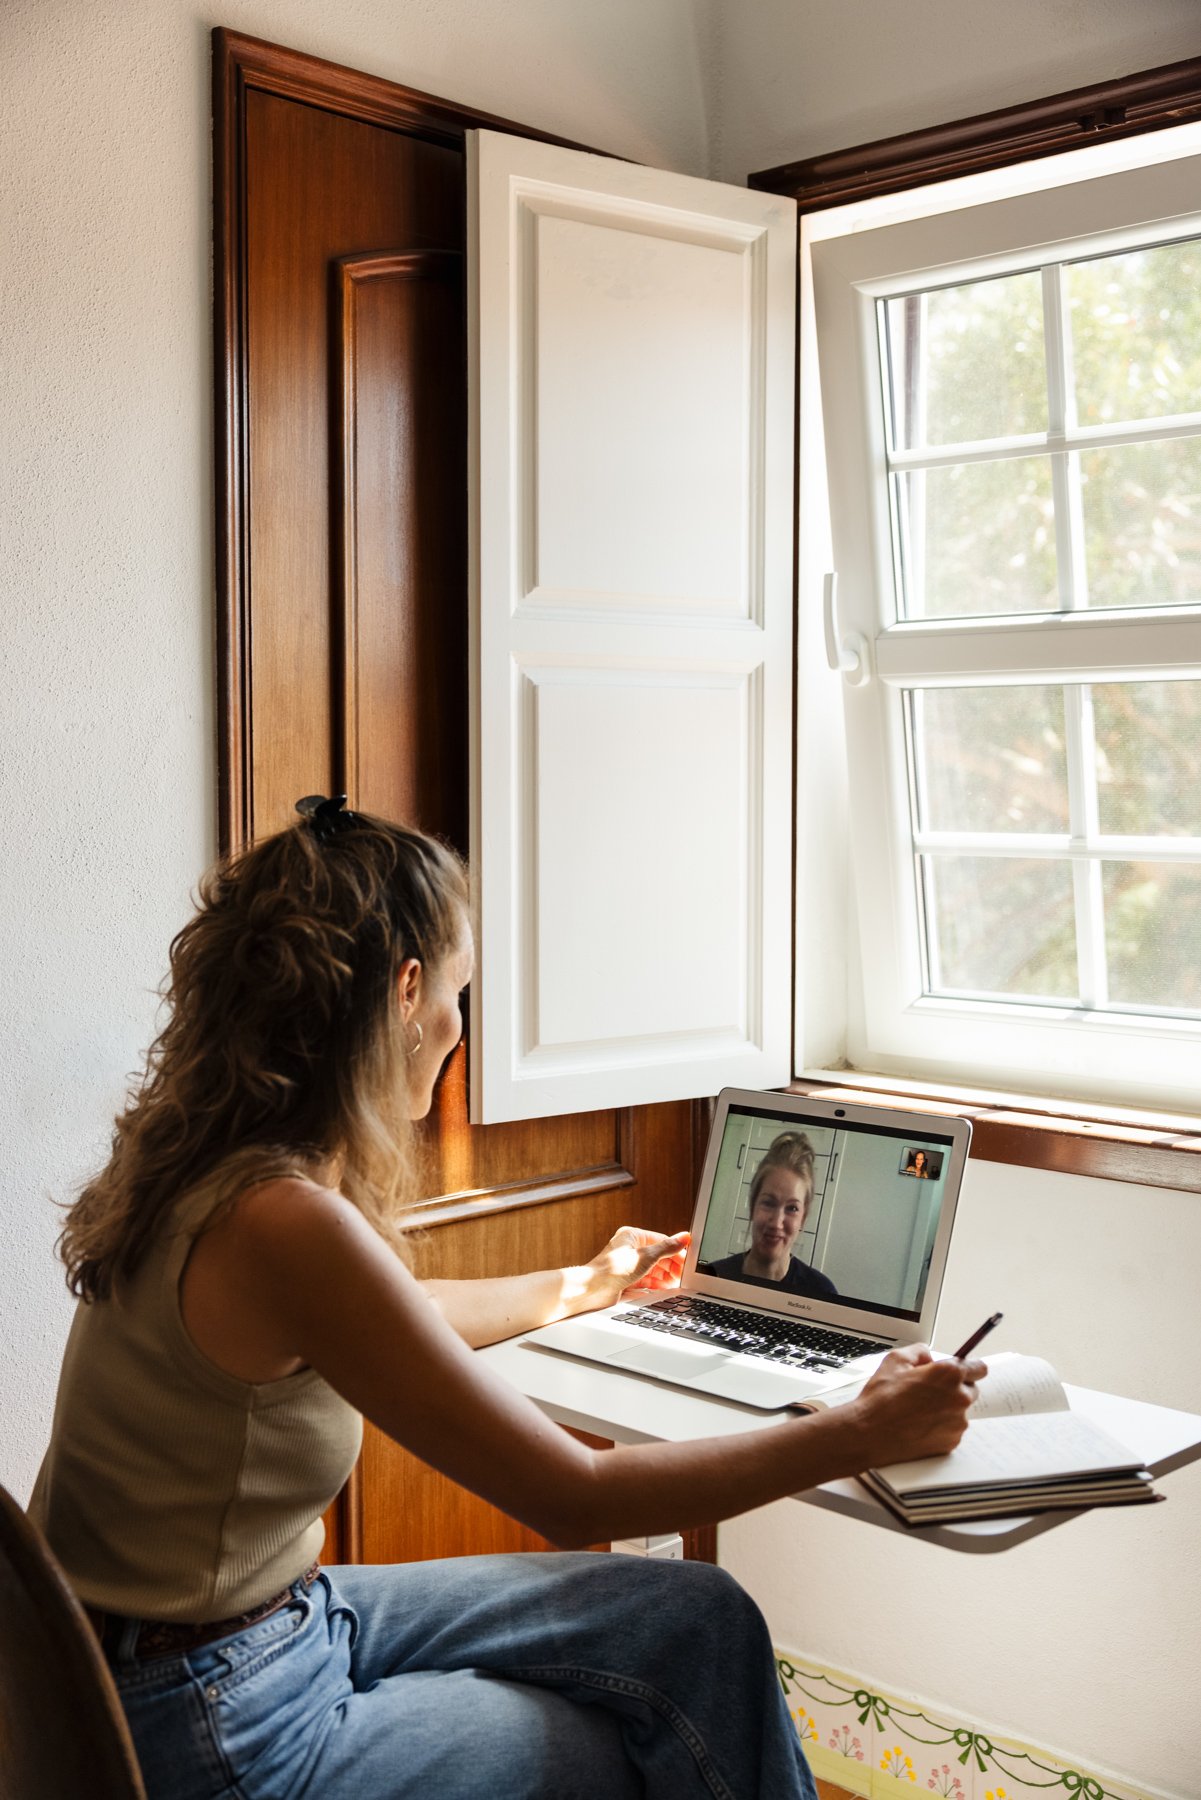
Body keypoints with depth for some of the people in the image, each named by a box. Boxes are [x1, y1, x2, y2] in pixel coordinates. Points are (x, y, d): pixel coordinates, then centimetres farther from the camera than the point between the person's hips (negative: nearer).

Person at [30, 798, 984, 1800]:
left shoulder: (215, 1164, 0)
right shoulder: (283, 1222, -30)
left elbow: (392, 1323, 23)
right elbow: (573, 1497, -24)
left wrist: (580, 1287, 36)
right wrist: (859, 1436, -15)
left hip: (284, 1612, 8)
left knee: (698, 1625, 4)